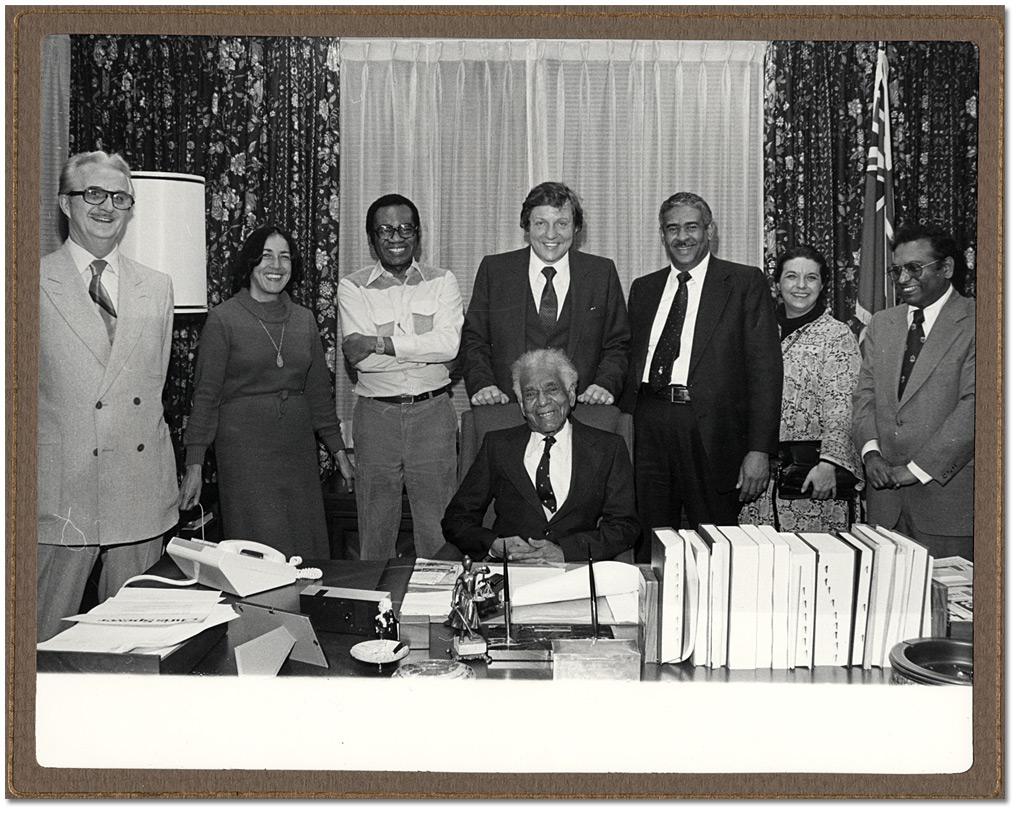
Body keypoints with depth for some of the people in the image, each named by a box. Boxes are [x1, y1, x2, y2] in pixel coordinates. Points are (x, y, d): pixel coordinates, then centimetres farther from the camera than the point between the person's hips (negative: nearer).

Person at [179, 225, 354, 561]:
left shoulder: (304, 319, 9)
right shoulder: (224, 318, -4)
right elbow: (206, 394, -4)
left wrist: (339, 451, 13)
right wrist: (194, 464, -8)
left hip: (298, 446, 4)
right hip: (243, 445, -4)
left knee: (306, 551, 6)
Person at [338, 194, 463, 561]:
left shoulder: (442, 282, 5)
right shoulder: (352, 287, 3)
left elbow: (451, 344, -13)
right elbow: (360, 358, -11)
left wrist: (379, 342, -15)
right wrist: (427, 346, -12)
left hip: (432, 411, 0)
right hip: (376, 413, 0)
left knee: (437, 527, 6)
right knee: (375, 526, 9)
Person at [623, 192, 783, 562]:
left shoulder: (745, 283, 3)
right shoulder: (644, 288, 17)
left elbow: (765, 368, -3)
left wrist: (759, 449, -10)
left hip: (711, 433, -3)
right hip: (648, 428, 4)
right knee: (649, 549, 8)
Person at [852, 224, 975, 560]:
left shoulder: (973, 324, -5)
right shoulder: (881, 324, 14)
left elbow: (973, 405, -13)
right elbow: (865, 394, 11)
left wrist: (918, 468, -14)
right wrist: (870, 451, -6)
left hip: (948, 492, -4)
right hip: (886, 494, 5)